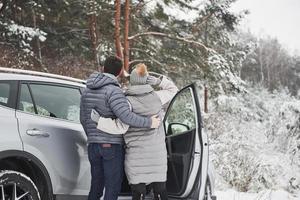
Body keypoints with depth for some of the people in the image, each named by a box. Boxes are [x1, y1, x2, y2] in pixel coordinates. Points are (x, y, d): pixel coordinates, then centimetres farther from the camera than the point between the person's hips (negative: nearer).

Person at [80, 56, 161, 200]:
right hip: (112, 145, -7)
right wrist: (149, 123, -16)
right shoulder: (113, 90, -14)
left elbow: (83, 119, 17)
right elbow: (125, 116, -25)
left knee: (96, 187, 15)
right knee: (112, 188, -1)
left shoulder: (87, 91, 11)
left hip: (93, 145, 7)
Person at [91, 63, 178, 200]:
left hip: (136, 156, -3)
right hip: (158, 154, 3)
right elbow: (173, 90, 19)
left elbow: (121, 127, -16)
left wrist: (99, 119, -13)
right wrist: (158, 82, 6)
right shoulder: (157, 97, 1)